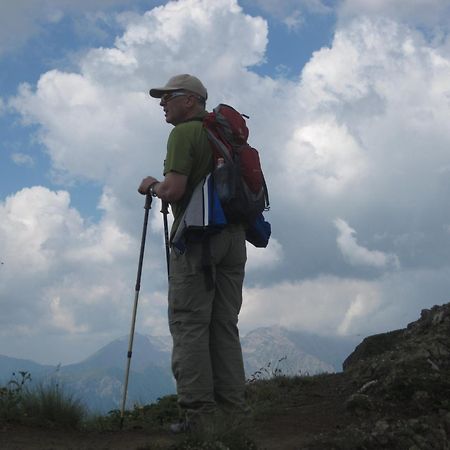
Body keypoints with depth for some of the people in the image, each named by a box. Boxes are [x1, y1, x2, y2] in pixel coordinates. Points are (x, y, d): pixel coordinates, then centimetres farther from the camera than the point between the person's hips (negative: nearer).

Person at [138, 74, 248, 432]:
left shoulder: (184, 133, -4)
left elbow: (174, 190, -15)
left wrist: (153, 186, 6)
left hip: (197, 235, -7)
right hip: (235, 235, 8)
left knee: (189, 322, -6)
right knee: (224, 325, 7)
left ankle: (199, 410, -10)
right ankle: (233, 409, 4)